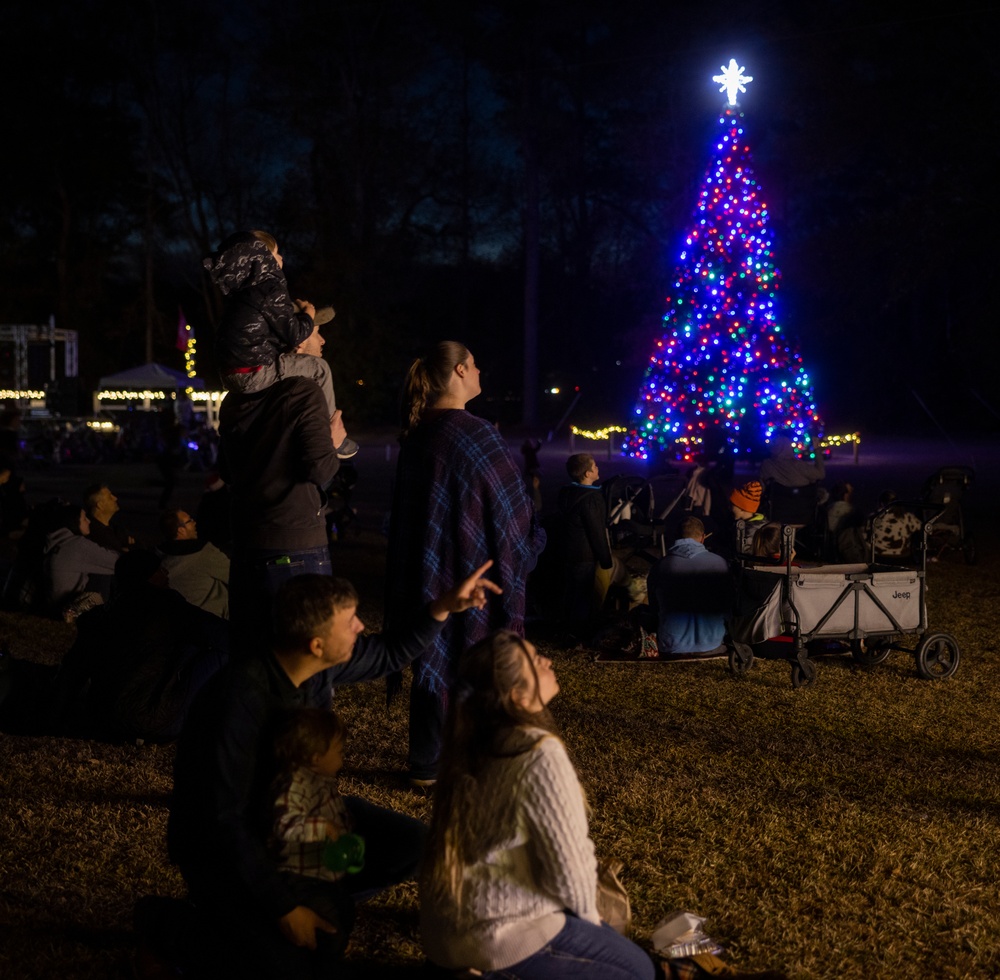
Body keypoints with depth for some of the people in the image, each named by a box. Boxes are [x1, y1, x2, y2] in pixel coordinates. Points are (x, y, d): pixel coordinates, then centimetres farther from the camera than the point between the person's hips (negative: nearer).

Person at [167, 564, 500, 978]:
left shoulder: (319, 666, -11)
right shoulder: (242, 699, -33)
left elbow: (387, 653, 11)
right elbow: (225, 821, -30)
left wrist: (443, 607, -3)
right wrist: (283, 908, -28)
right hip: (225, 846, -7)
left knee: (408, 845, -5)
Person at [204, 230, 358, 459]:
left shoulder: (244, 287, 15)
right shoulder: (269, 288, -11)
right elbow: (293, 335, -9)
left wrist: (297, 309, 17)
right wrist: (309, 316, 9)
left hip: (231, 372, 9)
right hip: (253, 374, -9)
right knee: (320, 369, 4)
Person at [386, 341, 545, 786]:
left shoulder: (416, 435, 6)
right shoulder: (476, 435, -17)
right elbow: (511, 507, -12)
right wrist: (530, 542, 6)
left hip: (426, 570, 7)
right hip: (472, 570, -7)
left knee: (435, 659, 14)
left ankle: (427, 763, 20)